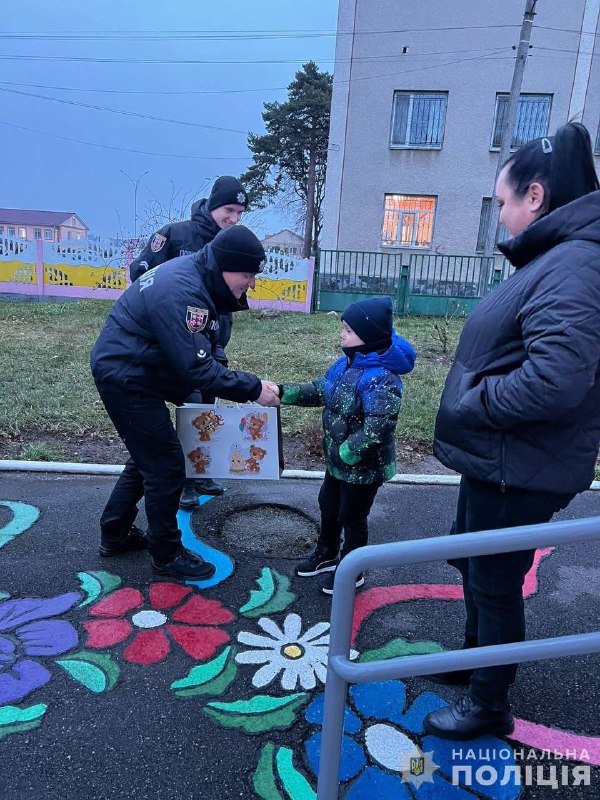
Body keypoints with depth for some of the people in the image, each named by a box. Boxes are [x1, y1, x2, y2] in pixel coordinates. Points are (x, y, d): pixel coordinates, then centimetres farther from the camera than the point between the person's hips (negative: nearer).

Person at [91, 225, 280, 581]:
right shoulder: (181, 292, -29)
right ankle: (168, 554, 17)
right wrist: (253, 389, -25)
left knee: (148, 457, 21)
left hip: (131, 376, 10)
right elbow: (196, 367, -31)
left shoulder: (197, 278, 3)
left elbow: (203, 351, 7)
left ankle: (116, 535, 37)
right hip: (125, 381, -10)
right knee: (167, 467, -1)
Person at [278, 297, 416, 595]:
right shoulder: (346, 363, 0)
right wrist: (283, 392, -1)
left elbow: (375, 430, -34)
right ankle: (326, 555, 49)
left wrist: (344, 453, -25)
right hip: (338, 460, 9)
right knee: (328, 506, 25)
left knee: (351, 517, 11)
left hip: (364, 467, -9)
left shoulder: (381, 379, -30)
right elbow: (320, 390, 9)